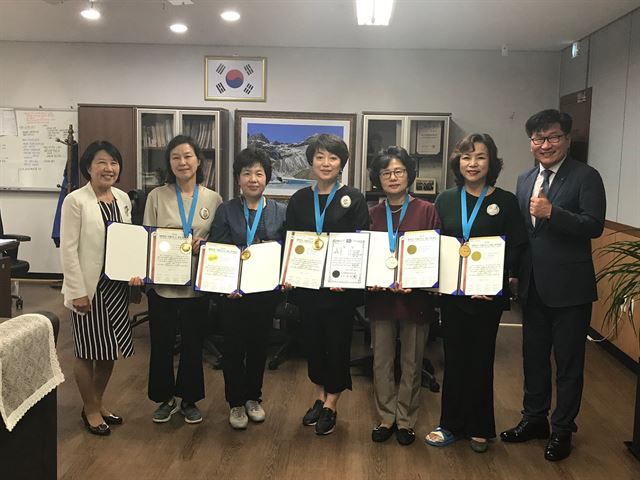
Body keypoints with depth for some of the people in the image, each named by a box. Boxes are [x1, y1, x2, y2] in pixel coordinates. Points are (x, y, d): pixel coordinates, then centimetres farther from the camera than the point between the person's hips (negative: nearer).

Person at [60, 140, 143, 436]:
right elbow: (68, 250, -13)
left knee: (110, 349, 15)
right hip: (89, 287, -6)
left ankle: (98, 403, 34)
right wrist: (78, 291, -15)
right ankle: (90, 409, 26)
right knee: (87, 351, 8)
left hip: (117, 285, 6)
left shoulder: (123, 198, 7)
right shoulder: (76, 201, -11)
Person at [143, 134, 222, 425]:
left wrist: (204, 246, -16)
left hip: (197, 285, 0)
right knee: (161, 344, 10)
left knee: (193, 344, 11)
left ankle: (189, 399, 30)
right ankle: (165, 399, 30)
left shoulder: (213, 199, 1)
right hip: (162, 283, 0)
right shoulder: (157, 196, 0)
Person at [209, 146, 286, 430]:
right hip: (232, 291, -1)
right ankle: (236, 403, 24)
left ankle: (253, 398, 32)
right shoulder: (225, 211, -2)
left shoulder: (280, 212, 2)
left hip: (266, 290, 2)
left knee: (259, 345, 13)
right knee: (234, 347, 7)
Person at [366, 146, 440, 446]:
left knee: (411, 363, 10)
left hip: (415, 297, -2)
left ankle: (406, 420, 26)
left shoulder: (426, 211, -3)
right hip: (380, 296, 2)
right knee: (381, 362, 9)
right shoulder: (372, 214, 5)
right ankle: (386, 418, 25)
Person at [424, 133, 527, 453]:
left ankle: (479, 428, 25)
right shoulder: (445, 200, 5)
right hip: (451, 293, 2)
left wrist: (503, 279, -17)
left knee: (481, 359, 9)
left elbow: (517, 247, -4)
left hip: (487, 295, -2)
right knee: (454, 358, 11)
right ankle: (452, 424, 24)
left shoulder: (505, 201, -3)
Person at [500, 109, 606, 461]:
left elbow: (594, 225, -19)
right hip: (532, 286, 6)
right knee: (533, 355, 18)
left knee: (568, 362, 8)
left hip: (568, 287, -6)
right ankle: (534, 419, 35)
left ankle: (562, 429, 24)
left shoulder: (585, 177, -9)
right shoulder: (525, 180, 10)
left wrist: (551, 212, -28)